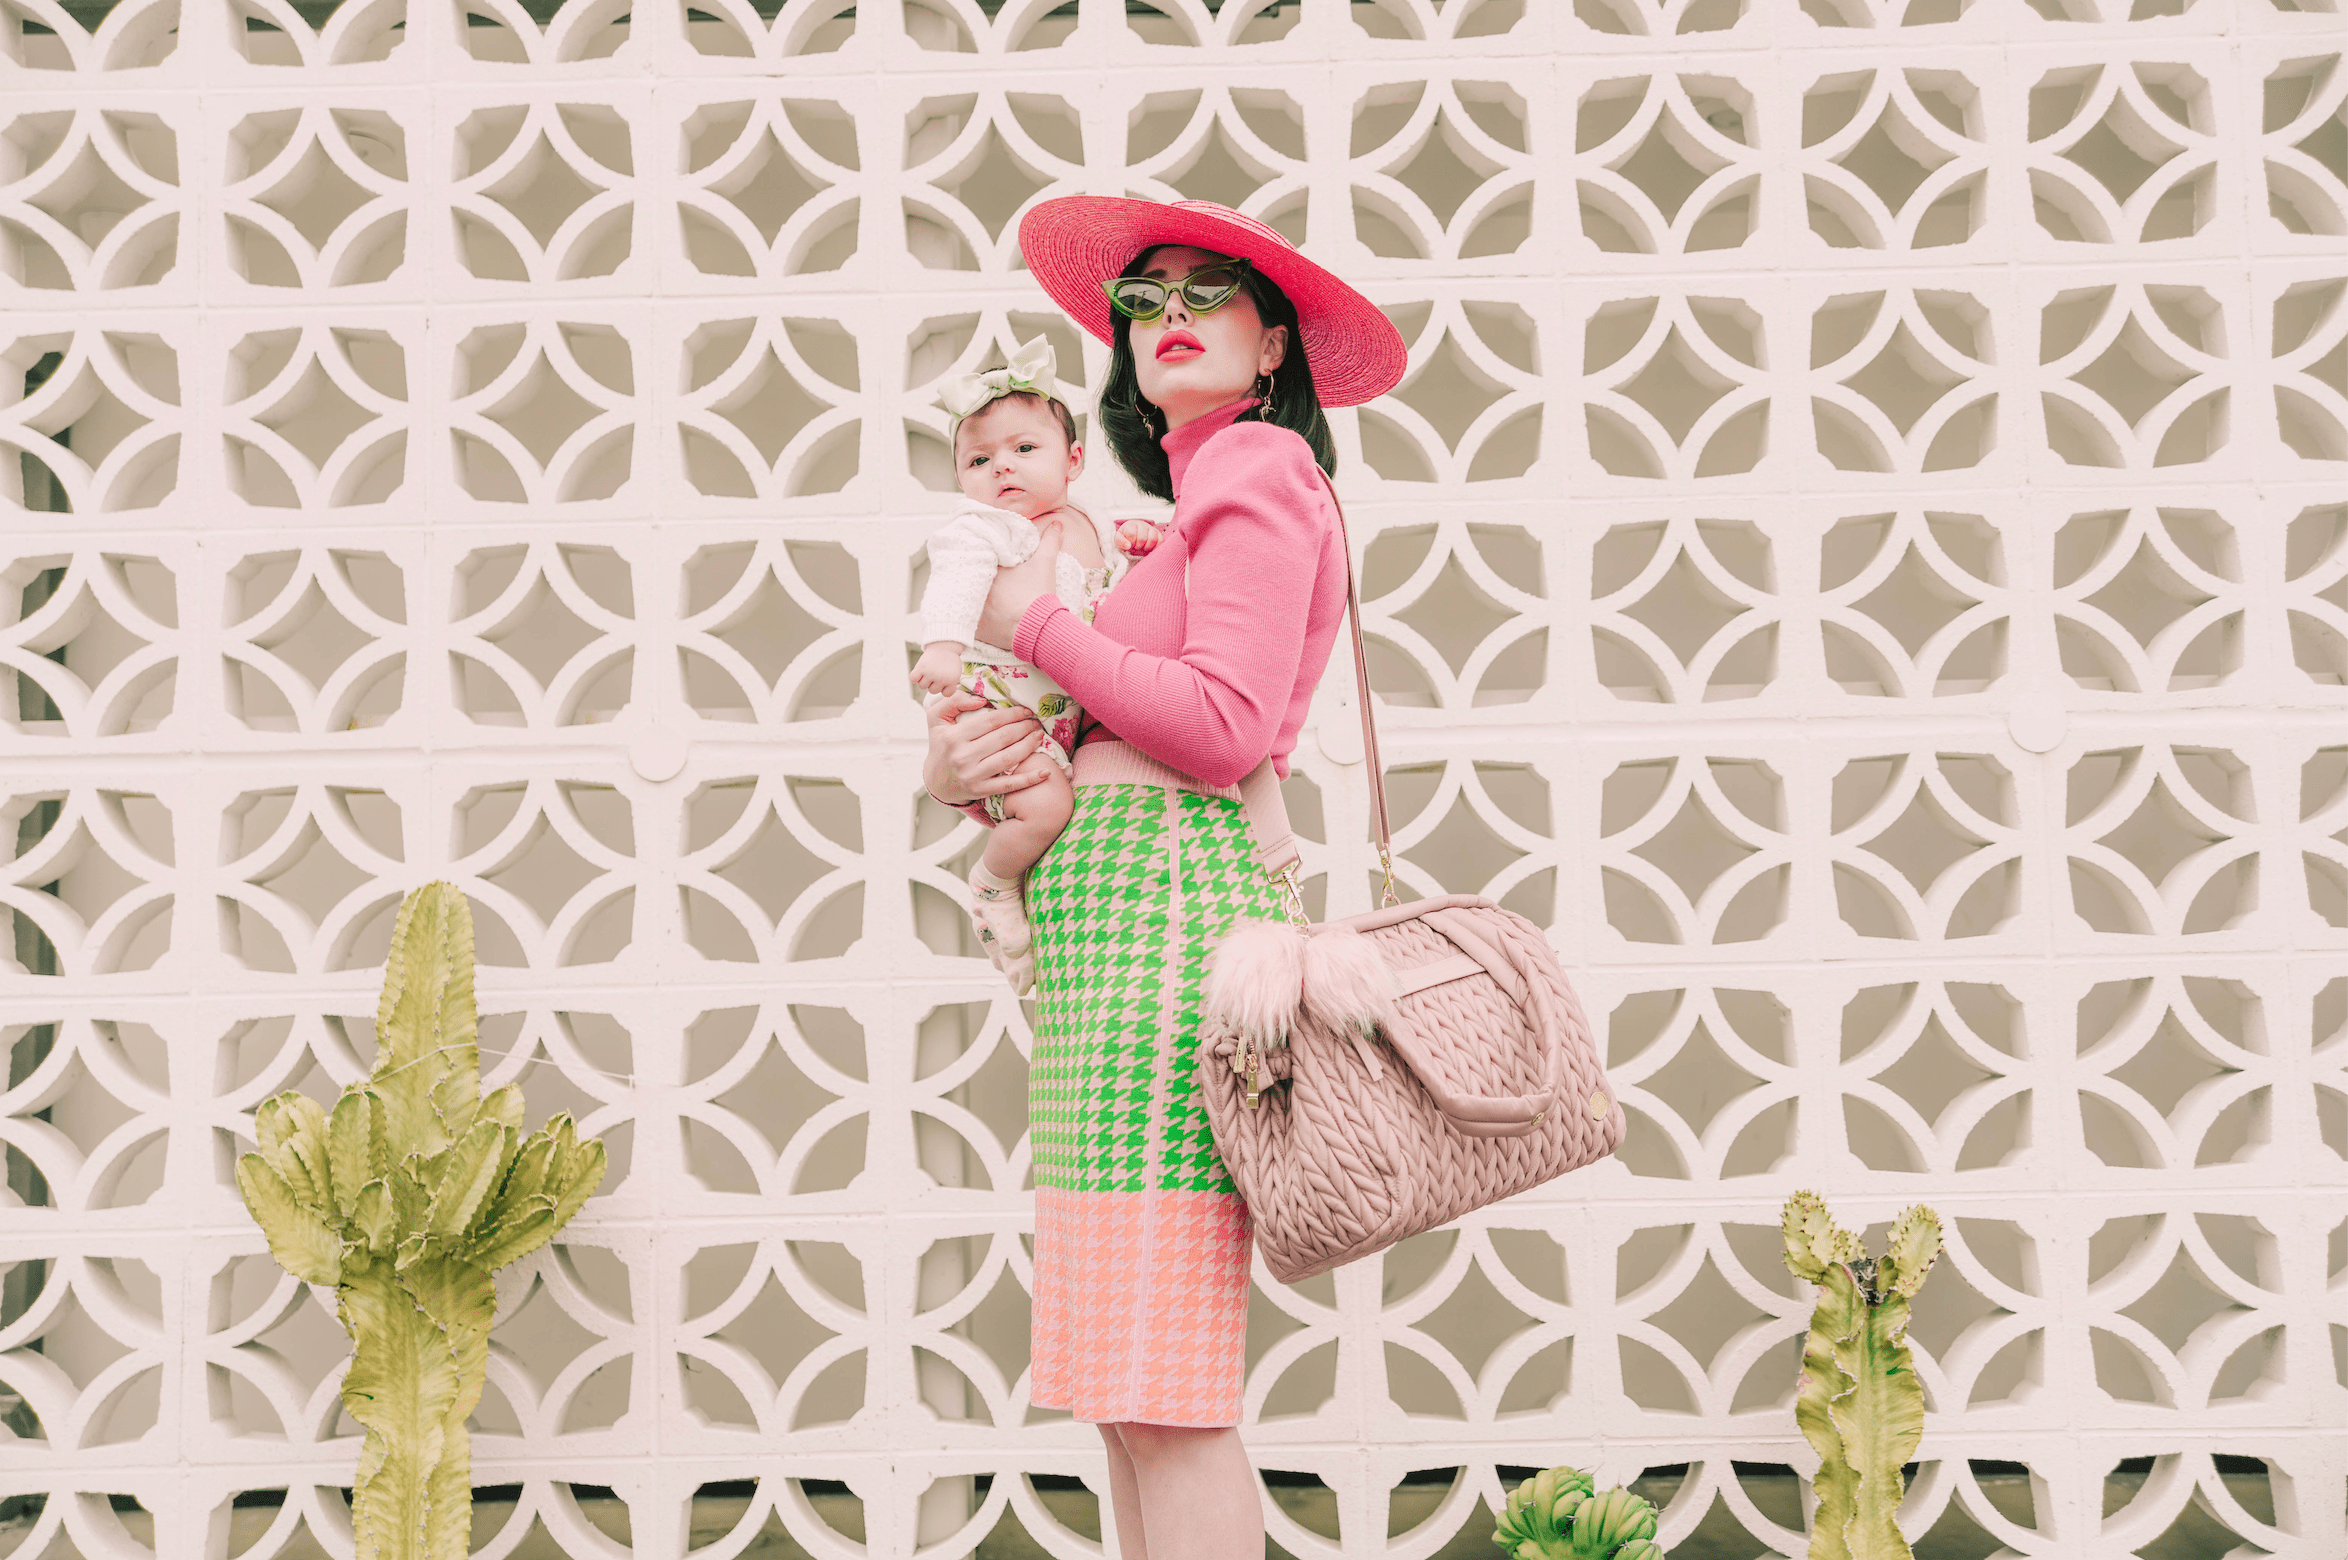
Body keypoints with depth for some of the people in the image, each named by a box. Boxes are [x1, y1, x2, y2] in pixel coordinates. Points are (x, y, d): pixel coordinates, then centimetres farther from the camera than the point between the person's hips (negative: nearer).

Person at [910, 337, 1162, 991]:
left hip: (1070, 708, 8)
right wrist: (943, 646, -38)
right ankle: (993, 886, 2)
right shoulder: (979, 526, -5)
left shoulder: (1080, 523, 16)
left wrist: (1132, 539, 7)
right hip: (999, 697, -8)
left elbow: (1110, 577, 29)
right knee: (1044, 804, -25)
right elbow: (956, 580, -20)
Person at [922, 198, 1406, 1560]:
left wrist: (1040, 626, -5)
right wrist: (956, 763, 1)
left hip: (1162, 901, -10)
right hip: (1107, 922, 10)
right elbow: (1100, 730, 22)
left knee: (1166, 1395, -12)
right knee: (1129, 1392, 10)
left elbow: (1224, 727, -15)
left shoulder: (1257, 470, -2)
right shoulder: (1189, 495, 27)